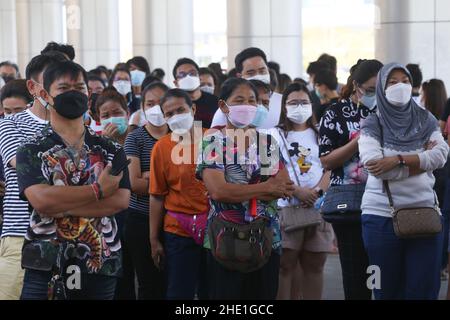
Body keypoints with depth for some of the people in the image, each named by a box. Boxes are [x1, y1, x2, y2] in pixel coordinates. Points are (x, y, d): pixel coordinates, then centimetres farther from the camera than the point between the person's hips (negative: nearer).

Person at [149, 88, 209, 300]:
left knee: (211, 291, 10)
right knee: (180, 292, 4)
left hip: (213, 228, 1)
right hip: (178, 232, -1)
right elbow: (157, 195, 0)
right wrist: (154, 240, 0)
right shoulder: (162, 148, -3)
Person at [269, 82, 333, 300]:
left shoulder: (319, 135, 15)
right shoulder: (277, 135, 6)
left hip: (318, 207, 3)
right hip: (287, 206, -3)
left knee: (314, 264, 6)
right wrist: (298, 192, -18)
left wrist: (317, 191, -12)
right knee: (286, 264, -4)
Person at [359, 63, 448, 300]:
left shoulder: (426, 120, 9)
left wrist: (397, 160, -17)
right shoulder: (372, 124, 2)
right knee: (388, 289, 5)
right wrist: (421, 159, -9)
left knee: (424, 289, 2)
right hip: (382, 215, -2)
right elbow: (374, 165, -14)